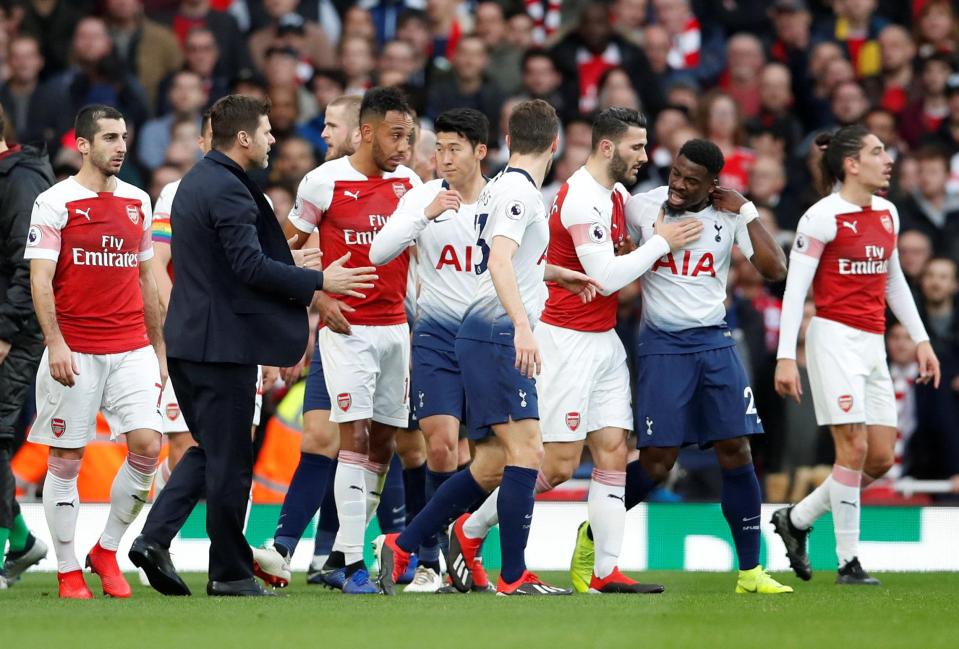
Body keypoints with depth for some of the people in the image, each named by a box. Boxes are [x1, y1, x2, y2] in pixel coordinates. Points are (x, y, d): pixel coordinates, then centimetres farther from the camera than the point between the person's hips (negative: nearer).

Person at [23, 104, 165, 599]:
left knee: (147, 446, -9)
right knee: (66, 461, 0)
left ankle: (107, 549, 9)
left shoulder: (138, 202, 12)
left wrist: (158, 347, 17)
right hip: (74, 352, -4)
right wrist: (55, 343, -20)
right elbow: (40, 280, -9)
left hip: (131, 350, 4)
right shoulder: (55, 203, -4)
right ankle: (68, 572, 9)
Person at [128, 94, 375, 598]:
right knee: (230, 461, 0)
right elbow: (251, 266, -23)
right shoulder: (228, 191, -17)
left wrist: (299, 276, 22)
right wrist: (318, 281, -16)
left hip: (188, 338, 9)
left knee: (211, 450, 18)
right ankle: (230, 573, 7)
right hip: (224, 343, -9)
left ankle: (155, 537, 6)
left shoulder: (196, 182, 15)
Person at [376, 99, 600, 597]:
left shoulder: (502, 186, 19)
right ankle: (513, 578, -11)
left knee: (491, 465, 10)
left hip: (489, 337, 10)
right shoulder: (519, 191, -11)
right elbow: (499, 262, -24)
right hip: (497, 335, -10)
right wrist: (522, 326, -34)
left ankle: (400, 547, 14)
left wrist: (558, 274, 48)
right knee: (526, 451, -12)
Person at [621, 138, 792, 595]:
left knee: (735, 450, -5)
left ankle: (750, 571, 1)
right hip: (661, 345, -2)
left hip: (715, 342, 2)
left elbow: (775, 270, -9)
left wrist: (744, 212, -11)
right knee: (656, 461, -6)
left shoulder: (731, 213, -1)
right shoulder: (641, 207, -5)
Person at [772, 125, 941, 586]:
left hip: (872, 343, 8)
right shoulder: (822, 217, -9)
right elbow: (794, 288, -10)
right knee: (855, 448, -12)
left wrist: (920, 340, 19)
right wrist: (786, 357, -16)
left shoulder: (887, 213, 13)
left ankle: (796, 520, 19)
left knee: (881, 458, 3)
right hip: (834, 337, -8)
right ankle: (848, 561, -4)